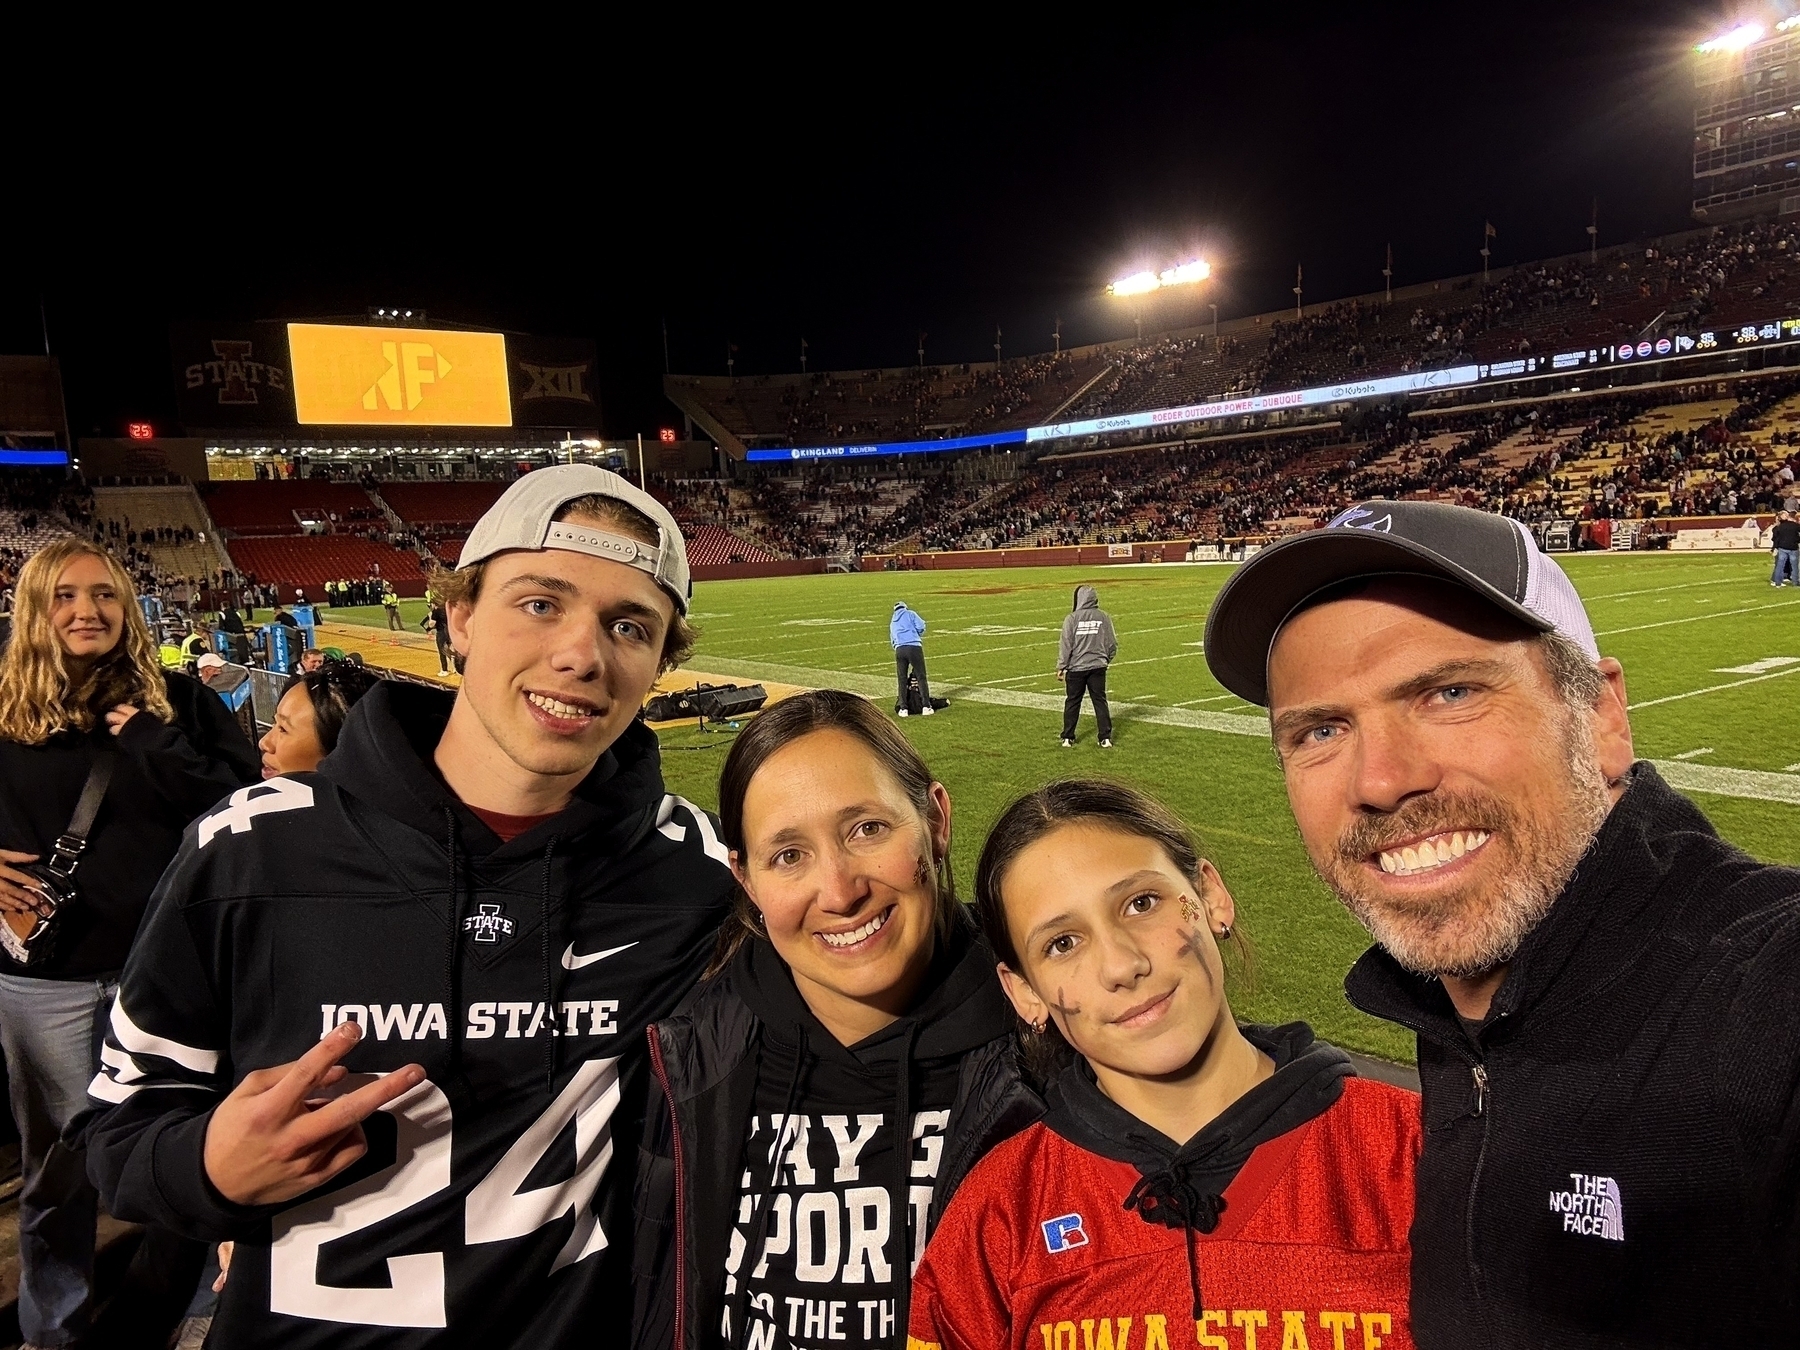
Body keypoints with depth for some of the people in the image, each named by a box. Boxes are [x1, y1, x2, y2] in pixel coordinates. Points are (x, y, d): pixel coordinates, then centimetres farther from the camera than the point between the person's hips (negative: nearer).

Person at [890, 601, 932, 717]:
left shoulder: (892, 622, 27)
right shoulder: (910, 614, 12)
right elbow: (921, 626, 1)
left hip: (899, 649, 4)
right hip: (914, 647, -4)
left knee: (902, 679, 9)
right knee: (921, 677, 1)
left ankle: (903, 708, 4)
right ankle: (926, 706, -2)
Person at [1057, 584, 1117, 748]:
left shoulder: (1072, 618, -10)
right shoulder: (1104, 617, -1)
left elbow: (1066, 645, -10)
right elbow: (1112, 643, 4)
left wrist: (1061, 667, -2)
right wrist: (1106, 659, 21)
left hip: (1076, 667, -2)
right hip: (1098, 667, 2)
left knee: (1072, 702, 9)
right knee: (1100, 701, 8)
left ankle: (1067, 738, 15)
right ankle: (1106, 738, 6)